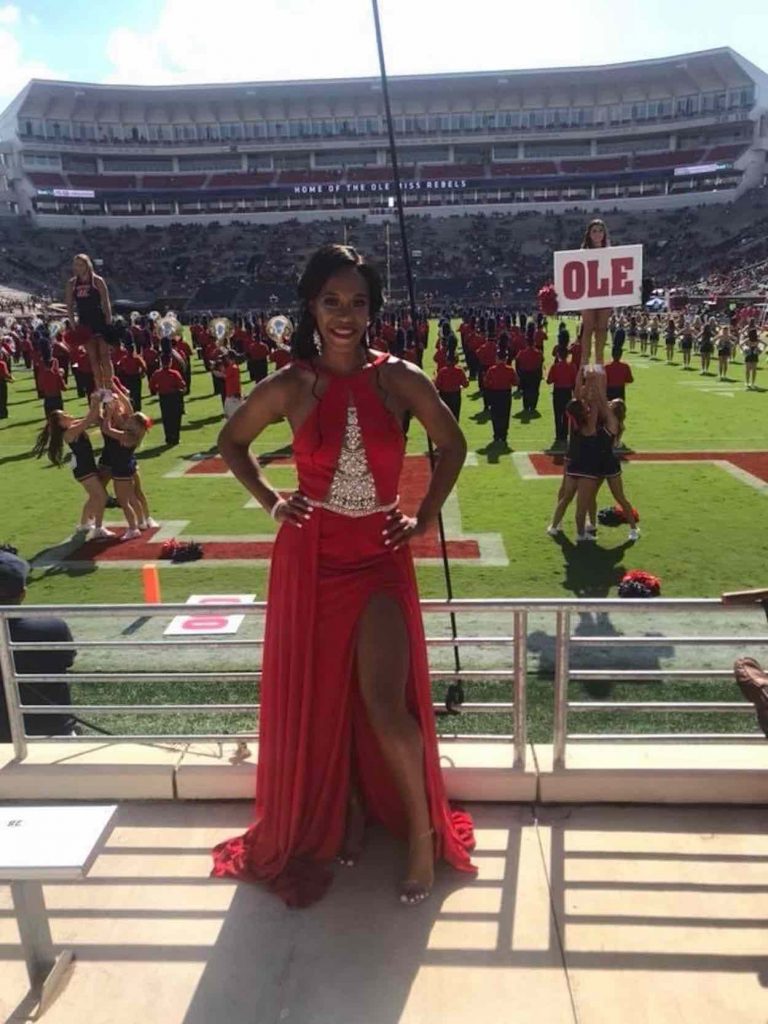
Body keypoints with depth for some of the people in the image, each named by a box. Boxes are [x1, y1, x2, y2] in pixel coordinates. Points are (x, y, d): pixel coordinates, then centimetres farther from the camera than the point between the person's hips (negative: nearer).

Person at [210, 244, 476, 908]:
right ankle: (349, 811, 36)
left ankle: (422, 831, 18)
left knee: (384, 701, -7)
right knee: (320, 697, 11)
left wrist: (426, 517, 3)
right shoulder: (289, 387, -5)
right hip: (310, 556, 2)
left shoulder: (400, 379, -6)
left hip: (379, 556, -1)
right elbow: (232, 441, 12)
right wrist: (270, 502, 1)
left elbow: (453, 444, 9)